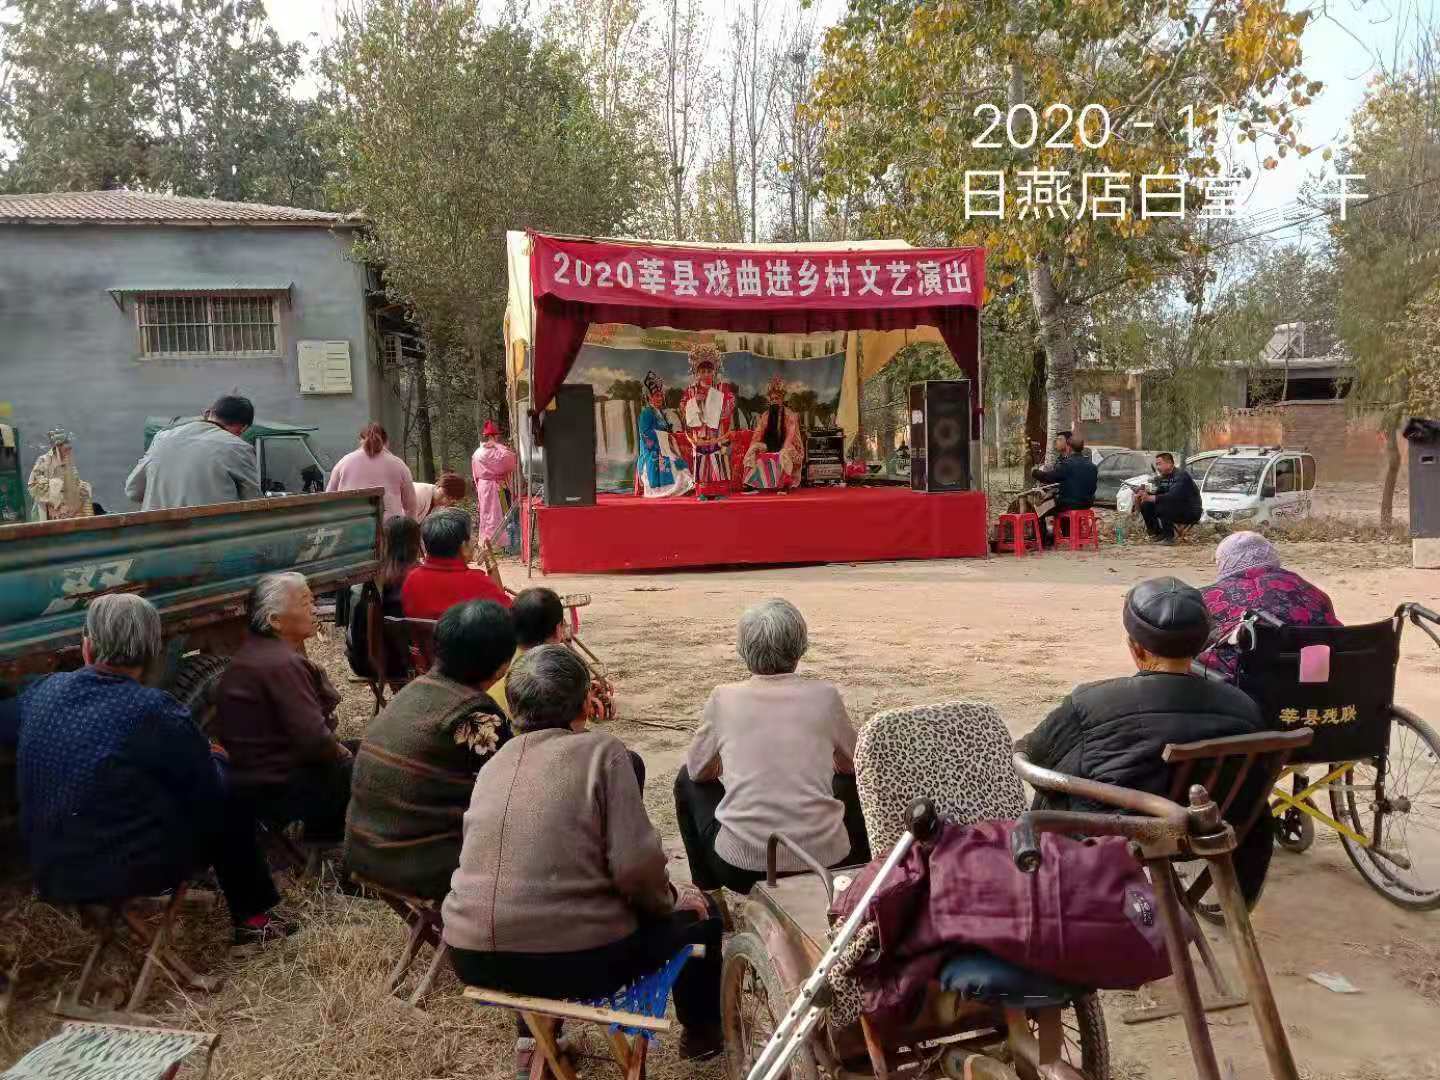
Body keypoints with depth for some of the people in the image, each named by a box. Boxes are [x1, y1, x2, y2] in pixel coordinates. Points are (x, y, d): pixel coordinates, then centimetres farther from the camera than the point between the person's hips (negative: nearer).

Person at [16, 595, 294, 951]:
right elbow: (209, 793, -10)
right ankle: (252, 920, 23)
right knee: (229, 810, 13)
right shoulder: (155, 711, -21)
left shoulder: (39, 693, -5)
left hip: (50, 871, 6)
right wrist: (212, 757, 12)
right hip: (130, 871, -6)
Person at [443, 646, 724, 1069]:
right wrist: (669, 899, 6)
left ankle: (534, 1035, 38)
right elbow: (635, 865, -16)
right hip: (572, 958, -6)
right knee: (700, 911, 19)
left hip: (472, 957, 6)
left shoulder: (495, 762, 10)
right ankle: (702, 1033, 41)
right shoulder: (600, 750, -8)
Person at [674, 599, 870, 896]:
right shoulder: (824, 696, -3)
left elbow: (699, 770, 10)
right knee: (851, 782, 30)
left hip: (742, 867, -1)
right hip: (826, 862, 1)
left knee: (687, 781, 25)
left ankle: (706, 890, 32)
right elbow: (851, 764, 14)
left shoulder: (723, 698, -4)